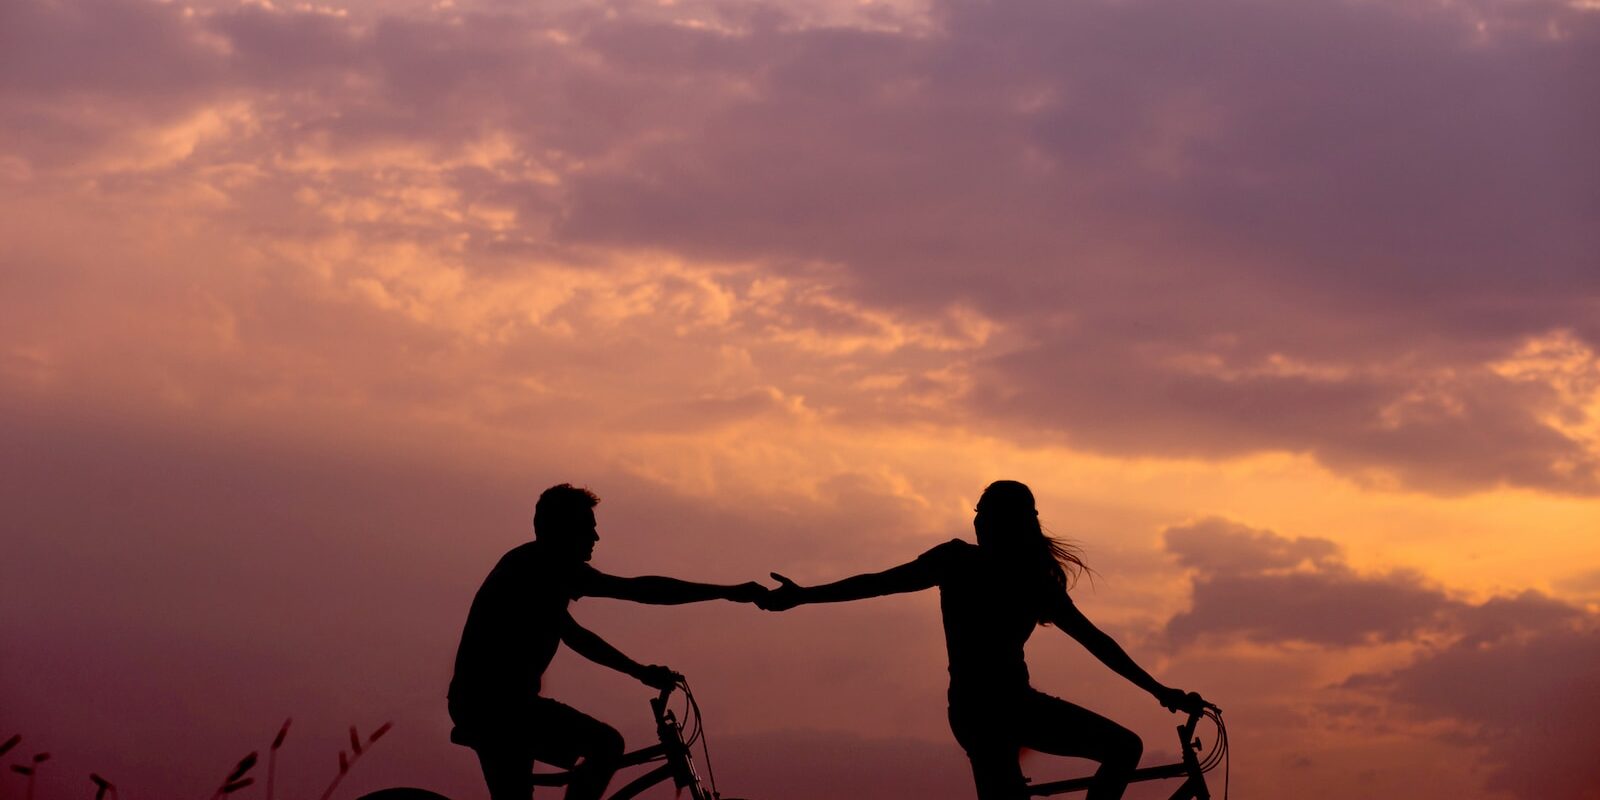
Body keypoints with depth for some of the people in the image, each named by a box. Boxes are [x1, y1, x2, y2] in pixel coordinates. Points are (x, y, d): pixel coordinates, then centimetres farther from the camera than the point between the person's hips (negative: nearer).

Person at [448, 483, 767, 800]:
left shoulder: (530, 567, 18)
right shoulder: (549, 567, -14)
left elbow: (573, 634, 26)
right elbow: (639, 590, -19)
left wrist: (639, 670, 23)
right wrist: (729, 592, -18)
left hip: (479, 702, 11)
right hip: (500, 703, -11)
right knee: (605, 745, -15)